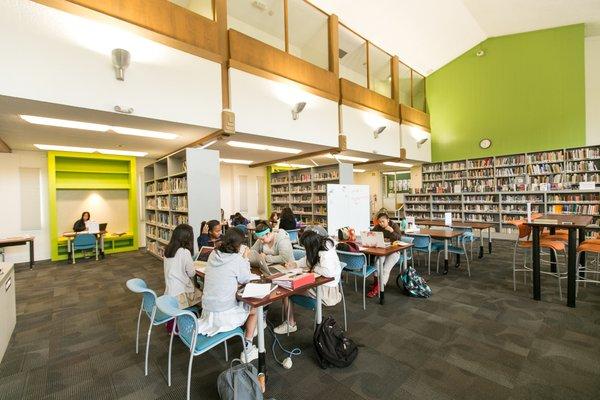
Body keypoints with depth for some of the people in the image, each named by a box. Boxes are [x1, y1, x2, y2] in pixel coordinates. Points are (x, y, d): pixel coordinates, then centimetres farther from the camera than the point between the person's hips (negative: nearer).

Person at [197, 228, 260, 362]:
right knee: (254, 309, 19)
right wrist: (245, 260, 6)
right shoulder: (237, 259, -20)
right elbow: (246, 280, -5)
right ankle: (247, 349, 15)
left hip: (206, 311, 7)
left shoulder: (213, 255, -2)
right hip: (224, 315, -7)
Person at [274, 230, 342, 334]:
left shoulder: (325, 254, -27)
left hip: (327, 290, -10)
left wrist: (314, 268, -22)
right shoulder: (322, 245, 2)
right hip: (321, 283, 10)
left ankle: (291, 324, 14)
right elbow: (308, 260, 14)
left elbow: (328, 272, -41)